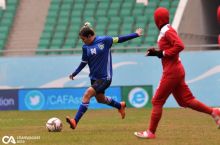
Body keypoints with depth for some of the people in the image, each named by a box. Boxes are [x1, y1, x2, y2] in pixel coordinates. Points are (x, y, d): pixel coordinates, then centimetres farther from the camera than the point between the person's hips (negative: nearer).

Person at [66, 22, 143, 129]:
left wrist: (136, 34, 3)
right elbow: (84, 62, 11)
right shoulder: (85, 47, 0)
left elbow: (119, 39, -2)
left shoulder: (104, 40, -14)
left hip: (105, 78, -7)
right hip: (94, 77, 7)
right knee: (100, 99, 21)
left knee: (87, 94, -21)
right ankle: (120, 106, 50)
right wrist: (75, 73, 1)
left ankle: (75, 121, -23)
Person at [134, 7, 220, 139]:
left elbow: (179, 46, -26)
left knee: (157, 101, -5)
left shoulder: (168, 31, -13)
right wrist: (156, 53, 8)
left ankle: (151, 132, -1)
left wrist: (162, 53, -19)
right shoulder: (164, 32, 15)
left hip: (172, 72, -10)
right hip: (175, 72, 10)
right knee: (186, 100, 10)